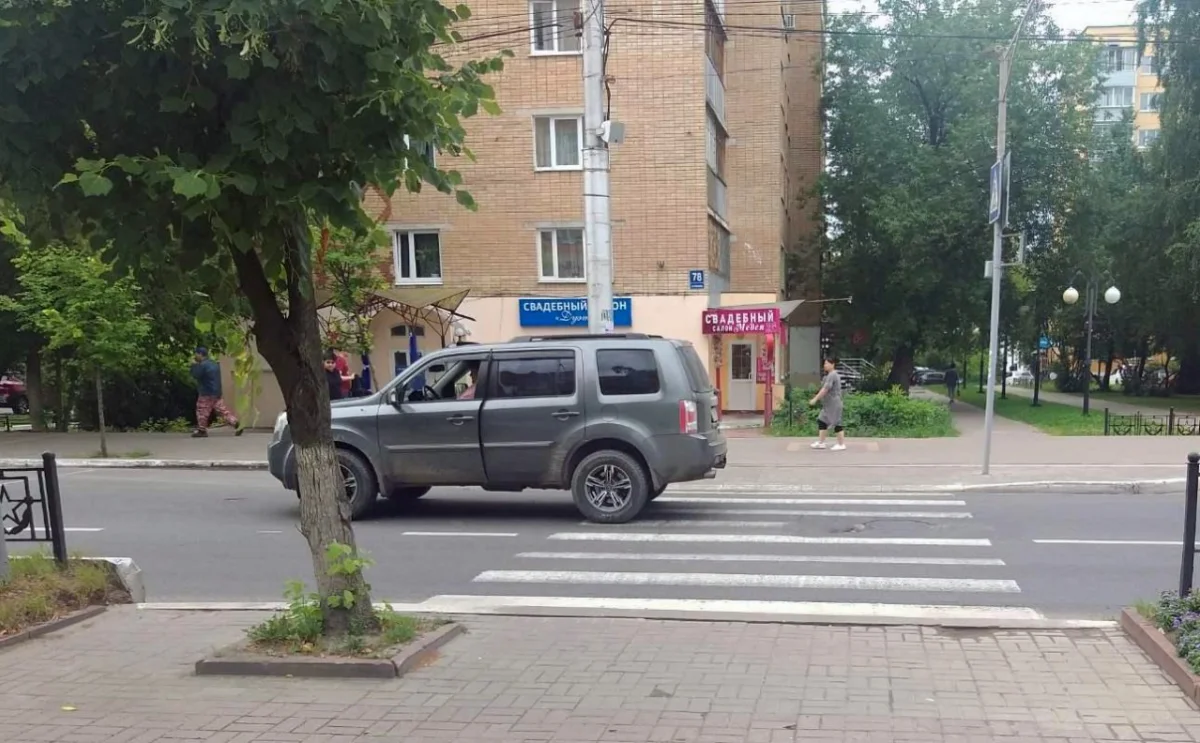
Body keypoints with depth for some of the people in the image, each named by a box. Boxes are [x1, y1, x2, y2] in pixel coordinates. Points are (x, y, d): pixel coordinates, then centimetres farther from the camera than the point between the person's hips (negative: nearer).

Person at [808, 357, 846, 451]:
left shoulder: (832, 375, -17)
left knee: (836, 423, -4)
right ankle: (821, 442, 13)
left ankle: (842, 444, 2)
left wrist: (815, 399, -22)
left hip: (833, 405, -11)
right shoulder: (833, 375, 16)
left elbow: (825, 389, -24)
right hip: (829, 405, 11)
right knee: (822, 421, 10)